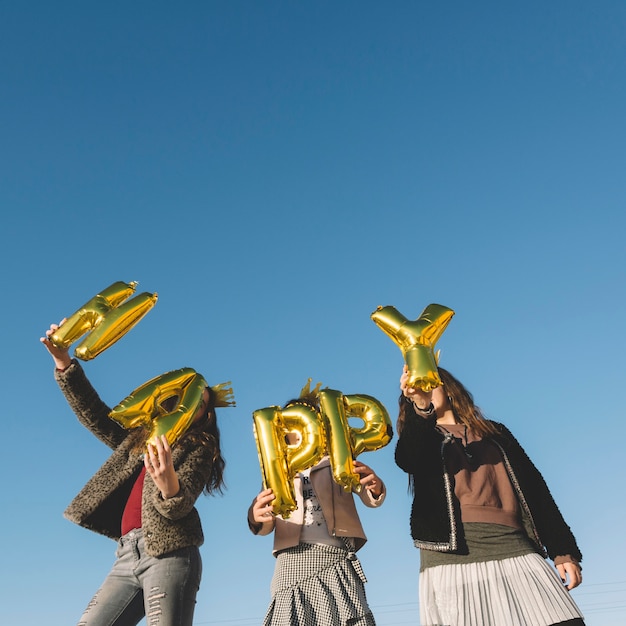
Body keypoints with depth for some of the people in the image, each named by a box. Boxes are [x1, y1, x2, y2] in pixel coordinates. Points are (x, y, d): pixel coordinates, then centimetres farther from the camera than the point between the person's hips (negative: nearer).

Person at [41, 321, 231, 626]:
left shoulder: (198, 449, 6)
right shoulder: (139, 439, 24)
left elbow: (178, 507, -10)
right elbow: (94, 415, 22)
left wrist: (168, 483, -34)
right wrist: (64, 364, 11)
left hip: (168, 554, -6)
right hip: (126, 556, 6)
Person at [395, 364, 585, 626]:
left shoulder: (494, 432, 21)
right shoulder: (419, 439, 14)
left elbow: (533, 488, 16)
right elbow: (406, 459, -12)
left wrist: (563, 550, 7)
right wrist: (421, 407, -30)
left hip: (512, 546, 2)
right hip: (451, 553, -2)